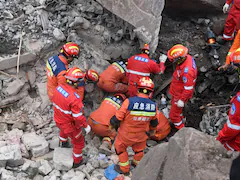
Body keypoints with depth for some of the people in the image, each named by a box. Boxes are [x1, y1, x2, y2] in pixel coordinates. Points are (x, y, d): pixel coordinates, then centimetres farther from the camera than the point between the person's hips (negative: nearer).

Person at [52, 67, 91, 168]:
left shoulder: (59, 87, -15)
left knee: (63, 130, 41)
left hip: (58, 120, 7)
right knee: (78, 142, 19)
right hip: (70, 125, -7)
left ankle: (63, 143, 71)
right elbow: (78, 116, -30)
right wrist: (86, 126, -14)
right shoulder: (74, 98, -37)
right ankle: (77, 162, 38)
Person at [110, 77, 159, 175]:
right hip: (142, 135, 3)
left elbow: (117, 118, -25)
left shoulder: (129, 102, -32)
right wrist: (152, 130, 22)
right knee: (139, 149, 32)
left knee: (120, 148, 26)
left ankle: (124, 168, 40)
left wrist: (113, 123, -1)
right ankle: (138, 164, 58)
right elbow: (154, 122, 0)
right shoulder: (153, 106, -19)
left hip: (126, 134, -3)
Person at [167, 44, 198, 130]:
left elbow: (188, 88, -32)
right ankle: (180, 119, 59)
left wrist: (182, 100, -23)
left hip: (181, 94, -9)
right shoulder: (187, 57, -16)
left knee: (173, 115, 7)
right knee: (173, 104, 34)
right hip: (177, 91, 9)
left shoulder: (187, 71, -42)